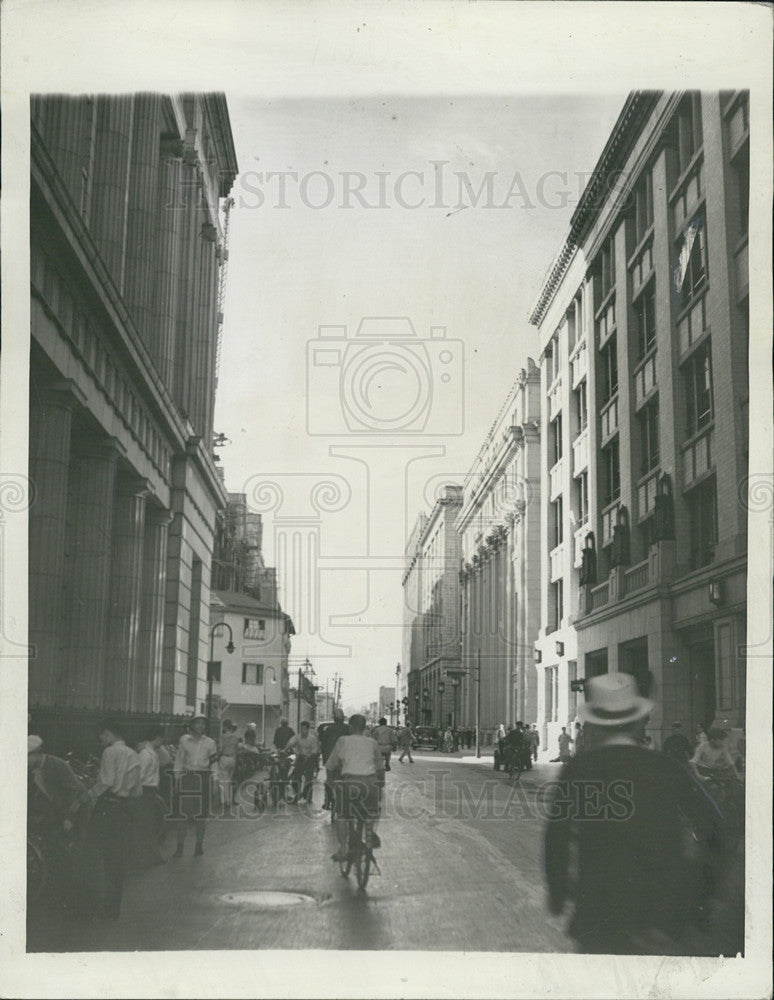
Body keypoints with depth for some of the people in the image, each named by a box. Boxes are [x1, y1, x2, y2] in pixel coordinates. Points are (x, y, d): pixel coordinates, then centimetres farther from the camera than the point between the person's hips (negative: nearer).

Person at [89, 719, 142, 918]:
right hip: (125, 809, 7)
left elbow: (106, 782, -18)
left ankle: (108, 908, -3)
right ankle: (114, 907, 17)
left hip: (107, 807, -7)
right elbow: (138, 792, 15)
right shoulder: (134, 756, 15)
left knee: (106, 856, -3)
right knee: (119, 858, 12)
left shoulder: (111, 752, -7)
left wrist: (90, 795, -4)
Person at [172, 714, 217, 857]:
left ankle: (199, 845, 14)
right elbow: (178, 761, 7)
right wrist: (177, 780, 2)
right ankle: (180, 846, 6)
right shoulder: (184, 740, 4)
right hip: (186, 777, 0)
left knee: (201, 813, 3)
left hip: (204, 778, 0)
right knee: (182, 813, -2)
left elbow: (215, 764, 10)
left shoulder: (210, 743, 6)